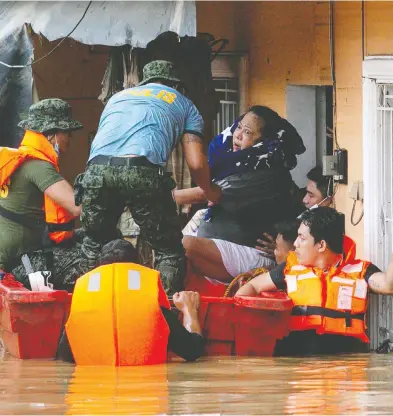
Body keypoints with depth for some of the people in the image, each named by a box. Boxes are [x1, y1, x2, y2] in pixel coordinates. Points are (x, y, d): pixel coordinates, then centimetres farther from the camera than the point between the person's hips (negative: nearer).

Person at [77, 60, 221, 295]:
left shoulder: (119, 97, 38)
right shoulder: (184, 104, 28)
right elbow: (196, 164, 16)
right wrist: (209, 192, 37)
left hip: (97, 169, 3)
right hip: (143, 171, -3)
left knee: (94, 243, 25)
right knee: (169, 250, 10)